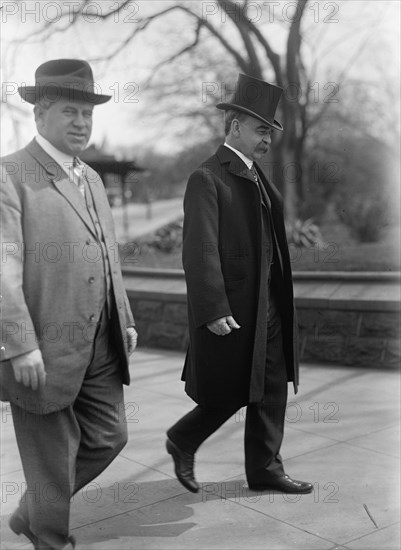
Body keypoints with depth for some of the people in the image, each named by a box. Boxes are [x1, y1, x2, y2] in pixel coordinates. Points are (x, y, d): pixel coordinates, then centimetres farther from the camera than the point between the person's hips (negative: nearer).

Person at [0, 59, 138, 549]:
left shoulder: (91, 178, 15)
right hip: (43, 349, -8)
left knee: (107, 437, 14)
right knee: (53, 455, 6)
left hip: (100, 347, 8)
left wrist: (125, 321, 17)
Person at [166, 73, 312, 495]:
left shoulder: (256, 176, 14)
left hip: (268, 305, 9)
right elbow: (200, 251, -20)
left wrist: (280, 299, 12)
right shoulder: (207, 179, -13)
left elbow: (269, 239, 14)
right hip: (230, 308, -8)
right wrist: (213, 311, -25)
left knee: (271, 388, 12)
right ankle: (182, 441, 28)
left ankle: (265, 468, 25)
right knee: (230, 393, 2)